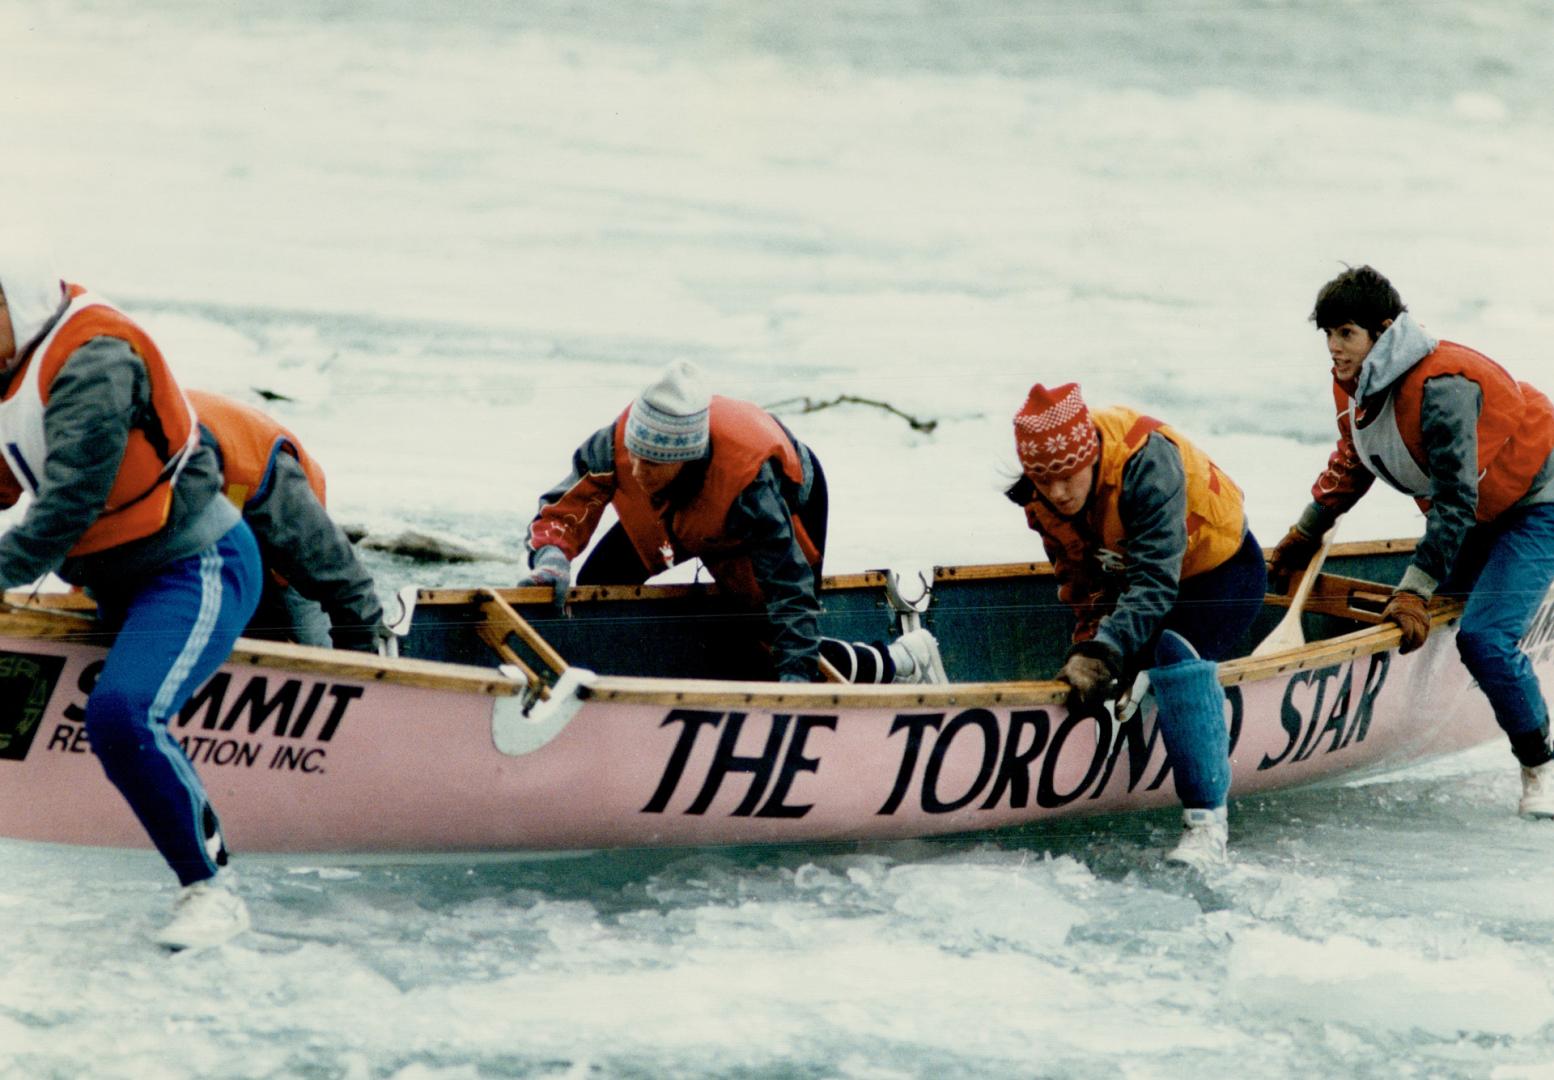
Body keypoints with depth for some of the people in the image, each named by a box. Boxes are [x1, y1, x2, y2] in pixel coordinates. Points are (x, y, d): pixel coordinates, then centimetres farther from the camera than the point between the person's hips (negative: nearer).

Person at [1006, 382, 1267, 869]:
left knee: (1176, 654, -32)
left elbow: (1155, 581, -40)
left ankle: (1206, 823, -36)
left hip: (1220, 569, -8)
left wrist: (1105, 652, -48)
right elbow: (1078, 574, -1)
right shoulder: (1037, 493, -15)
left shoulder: (1147, 462, -36)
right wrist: (1090, 641, -15)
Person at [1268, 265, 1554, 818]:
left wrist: (1416, 592, -33)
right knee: (1424, 620, 7)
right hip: (1476, 517, 10)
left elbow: (1456, 500, -32)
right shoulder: (1354, 383, -5)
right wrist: (1303, 536, 21)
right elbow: (1352, 464, 15)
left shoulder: (1441, 386, -32)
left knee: (1483, 637, -21)